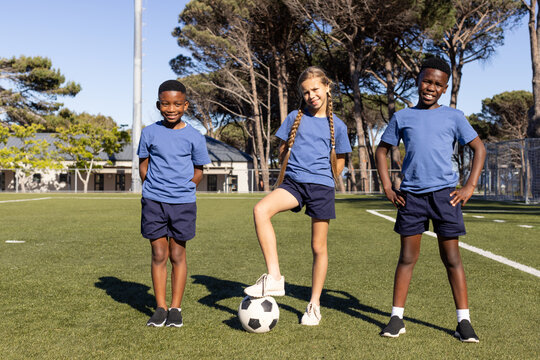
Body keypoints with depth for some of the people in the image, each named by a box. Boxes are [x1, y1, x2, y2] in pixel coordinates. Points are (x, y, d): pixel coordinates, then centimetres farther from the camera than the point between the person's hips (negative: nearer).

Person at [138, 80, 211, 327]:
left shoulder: (194, 137, 0)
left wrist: (182, 190, -3)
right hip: (153, 202, 1)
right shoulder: (149, 133, 2)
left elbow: (198, 170, 8)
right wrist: (154, 189, 0)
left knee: (178, 255, 5)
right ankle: (160, 308, 14)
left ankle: (175, 308, 14)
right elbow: (143, 165, 10)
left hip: (183, 203, -1)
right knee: (159, 254, 4)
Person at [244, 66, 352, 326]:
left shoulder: (337, 126, 5)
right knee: (261, 209, -29)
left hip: (321, 187, -1)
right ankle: (274, 278, -27)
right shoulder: (295, 118, 7)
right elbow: (283, 150, 18)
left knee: (319, 248, 4)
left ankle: (314, 304, 21)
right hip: (293, 183, 1)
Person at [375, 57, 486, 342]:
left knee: (451, 257, 3)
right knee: (407, 257, 5)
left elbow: (479, 148, 11)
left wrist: (470, 187, 1)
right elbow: (381, 151, 15)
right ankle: (397, 317, 12)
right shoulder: (402, 117, 9)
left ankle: (463, 321, 11)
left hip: (444, 193, -1)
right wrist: (387, 188, 5)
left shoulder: (453, 117, 7)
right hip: (411, 195, 1)